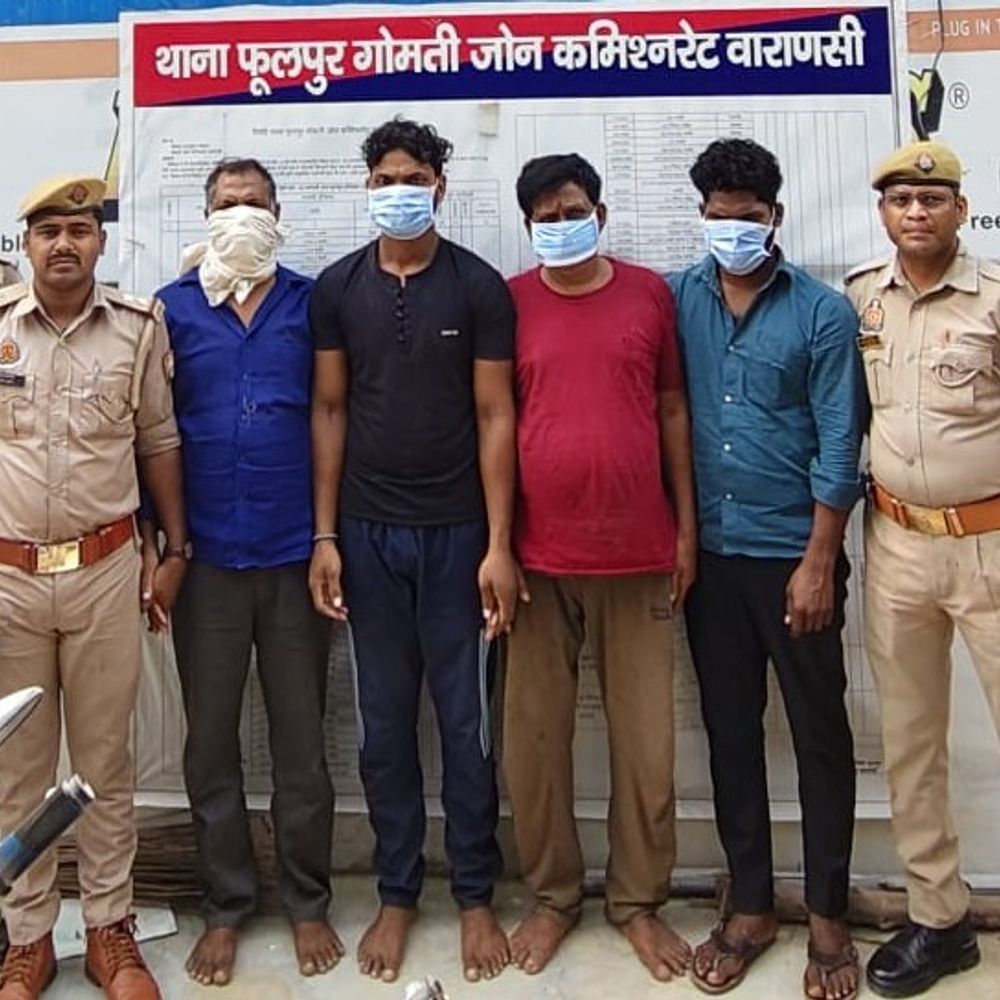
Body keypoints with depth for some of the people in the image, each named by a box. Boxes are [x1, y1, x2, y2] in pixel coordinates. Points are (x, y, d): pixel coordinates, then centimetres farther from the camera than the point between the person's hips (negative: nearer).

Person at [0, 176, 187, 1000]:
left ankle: (110, 930, 26)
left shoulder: (138, 326, -1)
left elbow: (160, 442, 6)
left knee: (106, 761, 10)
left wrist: (177, 551, 5)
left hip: (105, 570, 0)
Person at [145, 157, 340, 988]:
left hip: (295, 555, -1)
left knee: (302, 740, 9)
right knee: (210, 742, 10)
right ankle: (227, 905, 28)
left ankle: (308, 903, 26)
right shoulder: (173, 308, 5)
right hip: (207, 559, 1)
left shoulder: (311, 303, 4)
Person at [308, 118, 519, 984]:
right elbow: (330, 411, 6)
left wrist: (499, 545, -9)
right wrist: (324, 536, 1)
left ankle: (476, 895, 23)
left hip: (457, 533, -2)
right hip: (368, 534, 2)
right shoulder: (337, 287, 5)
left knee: (466, 721, 6)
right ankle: (397, 893, 26)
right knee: (384, 722, 10)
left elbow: (495, 416, -4)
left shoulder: (479, 286, -2)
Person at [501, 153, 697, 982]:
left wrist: (687, 527, 3)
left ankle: (639, 901, 27)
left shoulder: (650, 293, 5)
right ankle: (554, 895, 27)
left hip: (639, 553, 1)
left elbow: (672, 410, 7)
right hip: (539, 555, 0)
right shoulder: (509, 301, 3)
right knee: (534, 736, 8)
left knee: (646, 739, 8)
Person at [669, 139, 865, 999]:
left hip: (793, 555, -2)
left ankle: (828, 917, 23)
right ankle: (750, 905, 27)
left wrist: (818, 562, -11)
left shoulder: (823, 312, -4)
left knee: (820, 736, 7)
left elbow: (838, 448, -7)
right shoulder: (675, 299, 4)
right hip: (709, 554, 3)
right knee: (730, 732, 11)